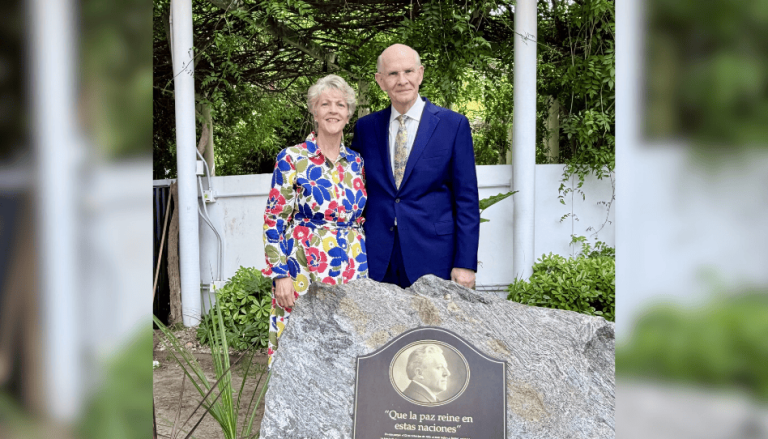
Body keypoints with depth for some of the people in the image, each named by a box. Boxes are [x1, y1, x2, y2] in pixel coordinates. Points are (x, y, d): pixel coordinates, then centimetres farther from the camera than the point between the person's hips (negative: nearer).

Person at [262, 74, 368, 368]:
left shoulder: (356, 162, 10)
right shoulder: (292, 159, -2)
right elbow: (274, 221, -4)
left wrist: (370, 269, 12)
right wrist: (280, 274, -10)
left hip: (355, 272, 4)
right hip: (305, 272, -4)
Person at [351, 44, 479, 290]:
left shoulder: (454, 125, 0)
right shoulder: (366, 127, 9)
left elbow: (467, 201, -2)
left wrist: (466, 264, -7)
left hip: (433, 260, -2)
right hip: (376, 263, 3)